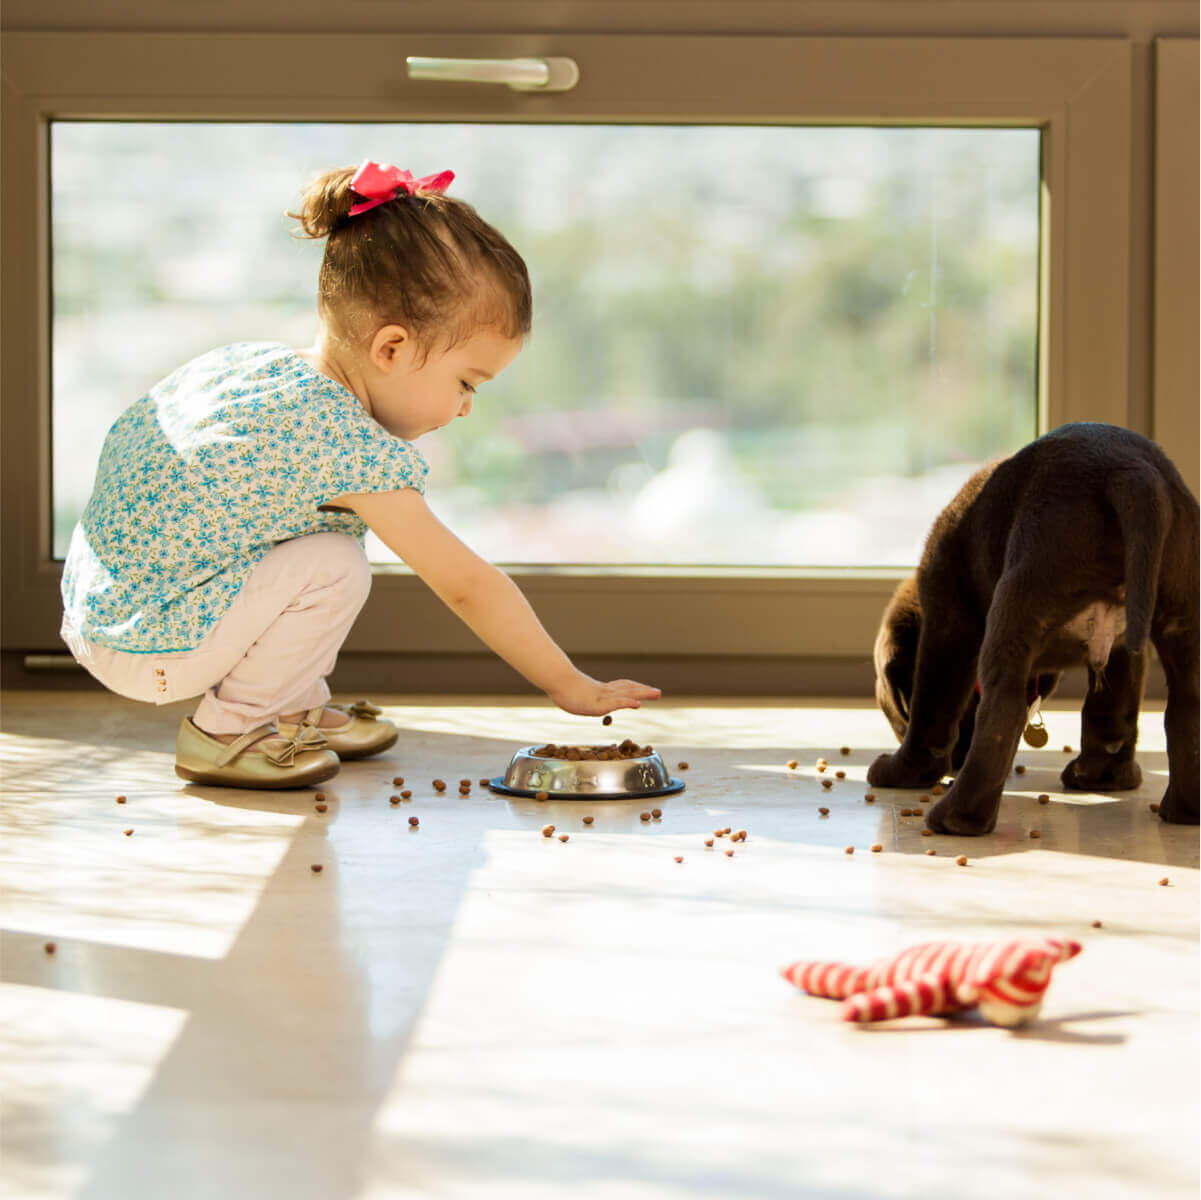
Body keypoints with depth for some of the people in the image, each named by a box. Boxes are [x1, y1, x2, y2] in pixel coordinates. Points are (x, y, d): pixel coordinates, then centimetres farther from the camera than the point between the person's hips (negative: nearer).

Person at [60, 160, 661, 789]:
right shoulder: (354, 448, -23)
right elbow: (467, 586, -17)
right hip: (145, 653, -9)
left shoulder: (247, 360, 4)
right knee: (334, 567, -18)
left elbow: (125, 432, 18)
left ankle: (294, 707, 23)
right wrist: (570, 686, -8)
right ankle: (227, 731, -1)